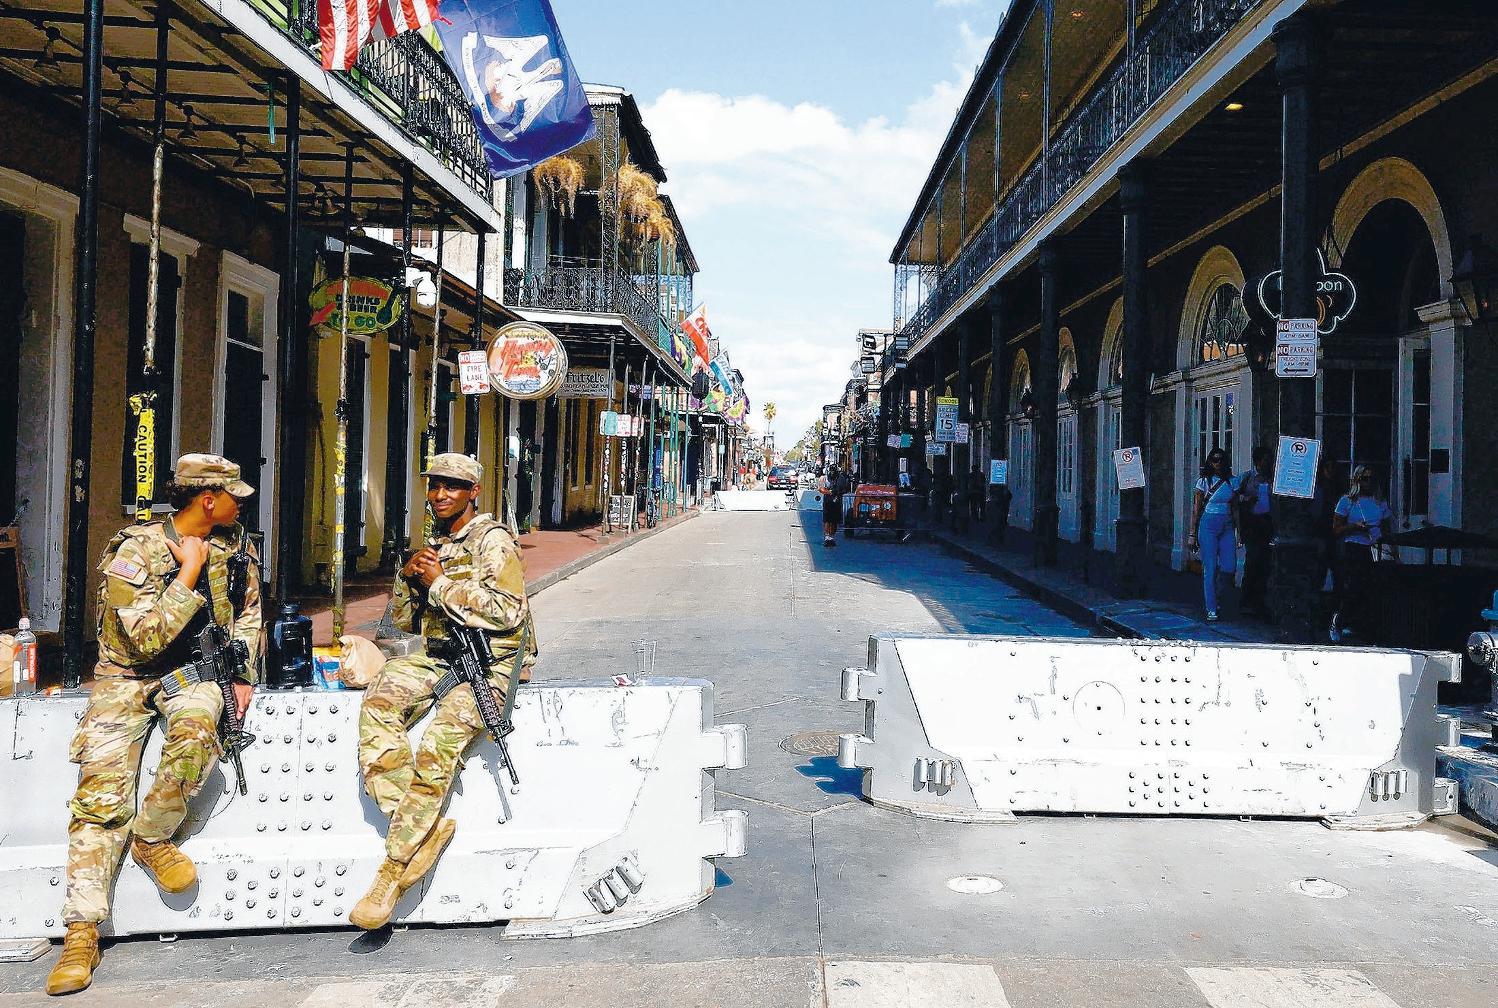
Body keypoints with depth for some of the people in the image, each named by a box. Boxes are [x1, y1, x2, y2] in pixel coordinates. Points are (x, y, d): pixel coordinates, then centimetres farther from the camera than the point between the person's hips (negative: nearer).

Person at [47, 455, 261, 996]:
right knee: (101, 791, -14)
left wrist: (243, 674, 5)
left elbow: (247, 613, 16)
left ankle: (152, 838, -9)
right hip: (128, 674, -2)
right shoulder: (134, 550, -15)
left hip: (192, 668, 2)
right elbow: (148, 640, -22)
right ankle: (82, 932, -10)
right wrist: (190, 572, -22)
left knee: (196, 731, -33)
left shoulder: (234, 546, 2)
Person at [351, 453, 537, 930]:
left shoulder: (492, 539, -3)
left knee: (438, 745, -27)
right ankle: (424, 828, -23)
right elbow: (404, 621, 22)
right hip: (438, 656, 7)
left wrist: (439, 583, -11)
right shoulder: (434, 546, 21)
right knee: (378, 706, -22)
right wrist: (407, 575, 2)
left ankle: (392, 872, -23)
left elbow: (509, 610, -17)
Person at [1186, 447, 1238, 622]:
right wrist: (1192, 534, -3)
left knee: (1229, 568, -5)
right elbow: (1196, 509, 0)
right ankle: (1211, 610, 1)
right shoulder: (1204, 482, 0)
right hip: (1208, 525, -3)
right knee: (1210, 569, -4)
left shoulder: (1231, 481, 9)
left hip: (1227, 526, 3)